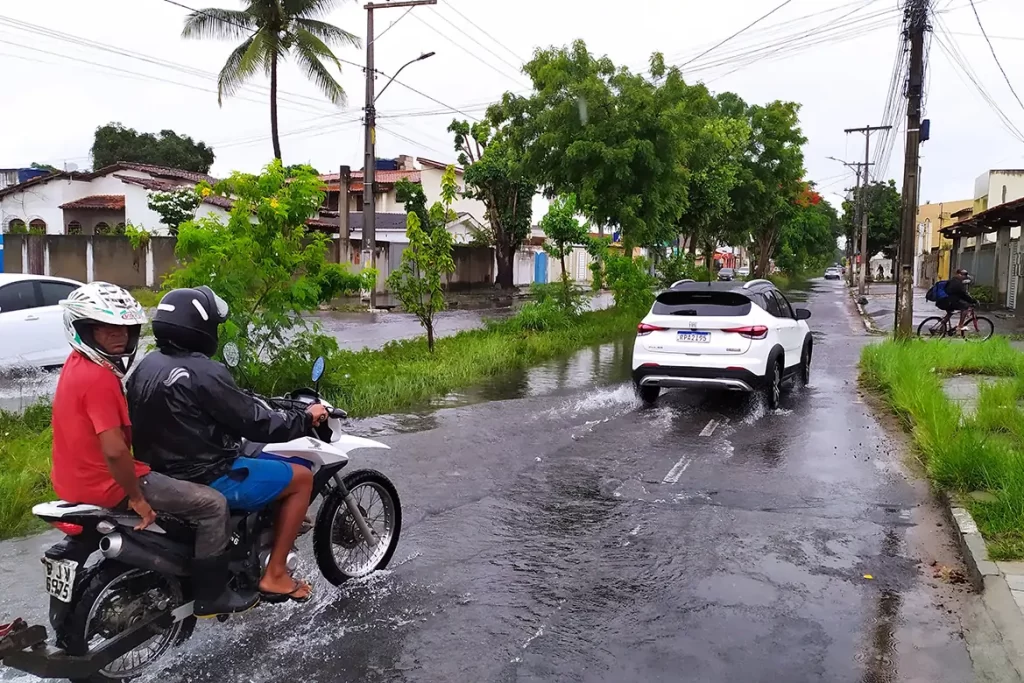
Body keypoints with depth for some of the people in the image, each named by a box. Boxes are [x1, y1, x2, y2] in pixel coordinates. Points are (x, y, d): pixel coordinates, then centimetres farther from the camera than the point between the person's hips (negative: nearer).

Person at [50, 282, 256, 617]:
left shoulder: (77, 364, 8)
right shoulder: (100, 378, -25)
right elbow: (114, 451, -30)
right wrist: (137, 498, -18)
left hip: (79, 478, 11)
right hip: (108, 485, -11)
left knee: (165, 477, 35)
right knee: (212, 504, -8)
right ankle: (209, 594, 3)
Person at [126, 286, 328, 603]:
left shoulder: (146, 366, 4)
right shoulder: (204, 372, -23)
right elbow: (256, 424, -19)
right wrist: (306, 418, -5)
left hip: (160, 473, 9)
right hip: (206, 480, -9)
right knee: (302, 478, 1)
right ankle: (274, 575, 3)